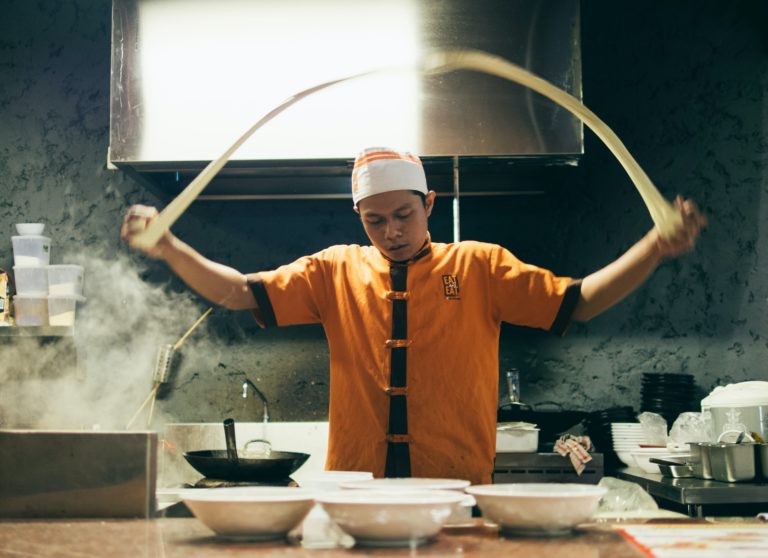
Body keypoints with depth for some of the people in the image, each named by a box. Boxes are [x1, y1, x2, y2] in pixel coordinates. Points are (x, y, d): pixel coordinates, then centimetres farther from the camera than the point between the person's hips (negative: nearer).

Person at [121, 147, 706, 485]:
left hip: (460, 490, -1)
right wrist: (170, 249, -8)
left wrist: (655, 249, -13)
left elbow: (578, 301, 0)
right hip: (356, 493, 1)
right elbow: (242, 292, 6)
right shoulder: (337, 272, 8)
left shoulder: (480, 267, 5)